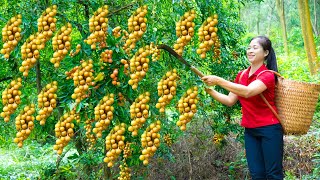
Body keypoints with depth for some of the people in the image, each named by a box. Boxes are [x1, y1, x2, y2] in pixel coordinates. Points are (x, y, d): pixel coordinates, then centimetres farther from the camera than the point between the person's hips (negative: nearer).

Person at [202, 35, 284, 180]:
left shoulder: (267, 75, -12)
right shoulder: (241, 75, 8)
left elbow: (247, 92, -30)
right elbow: (230, 100, 10)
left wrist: (219, 81, -32)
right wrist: (209, 91, -3)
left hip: (269, 129, -6)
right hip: (250, 130, 6)